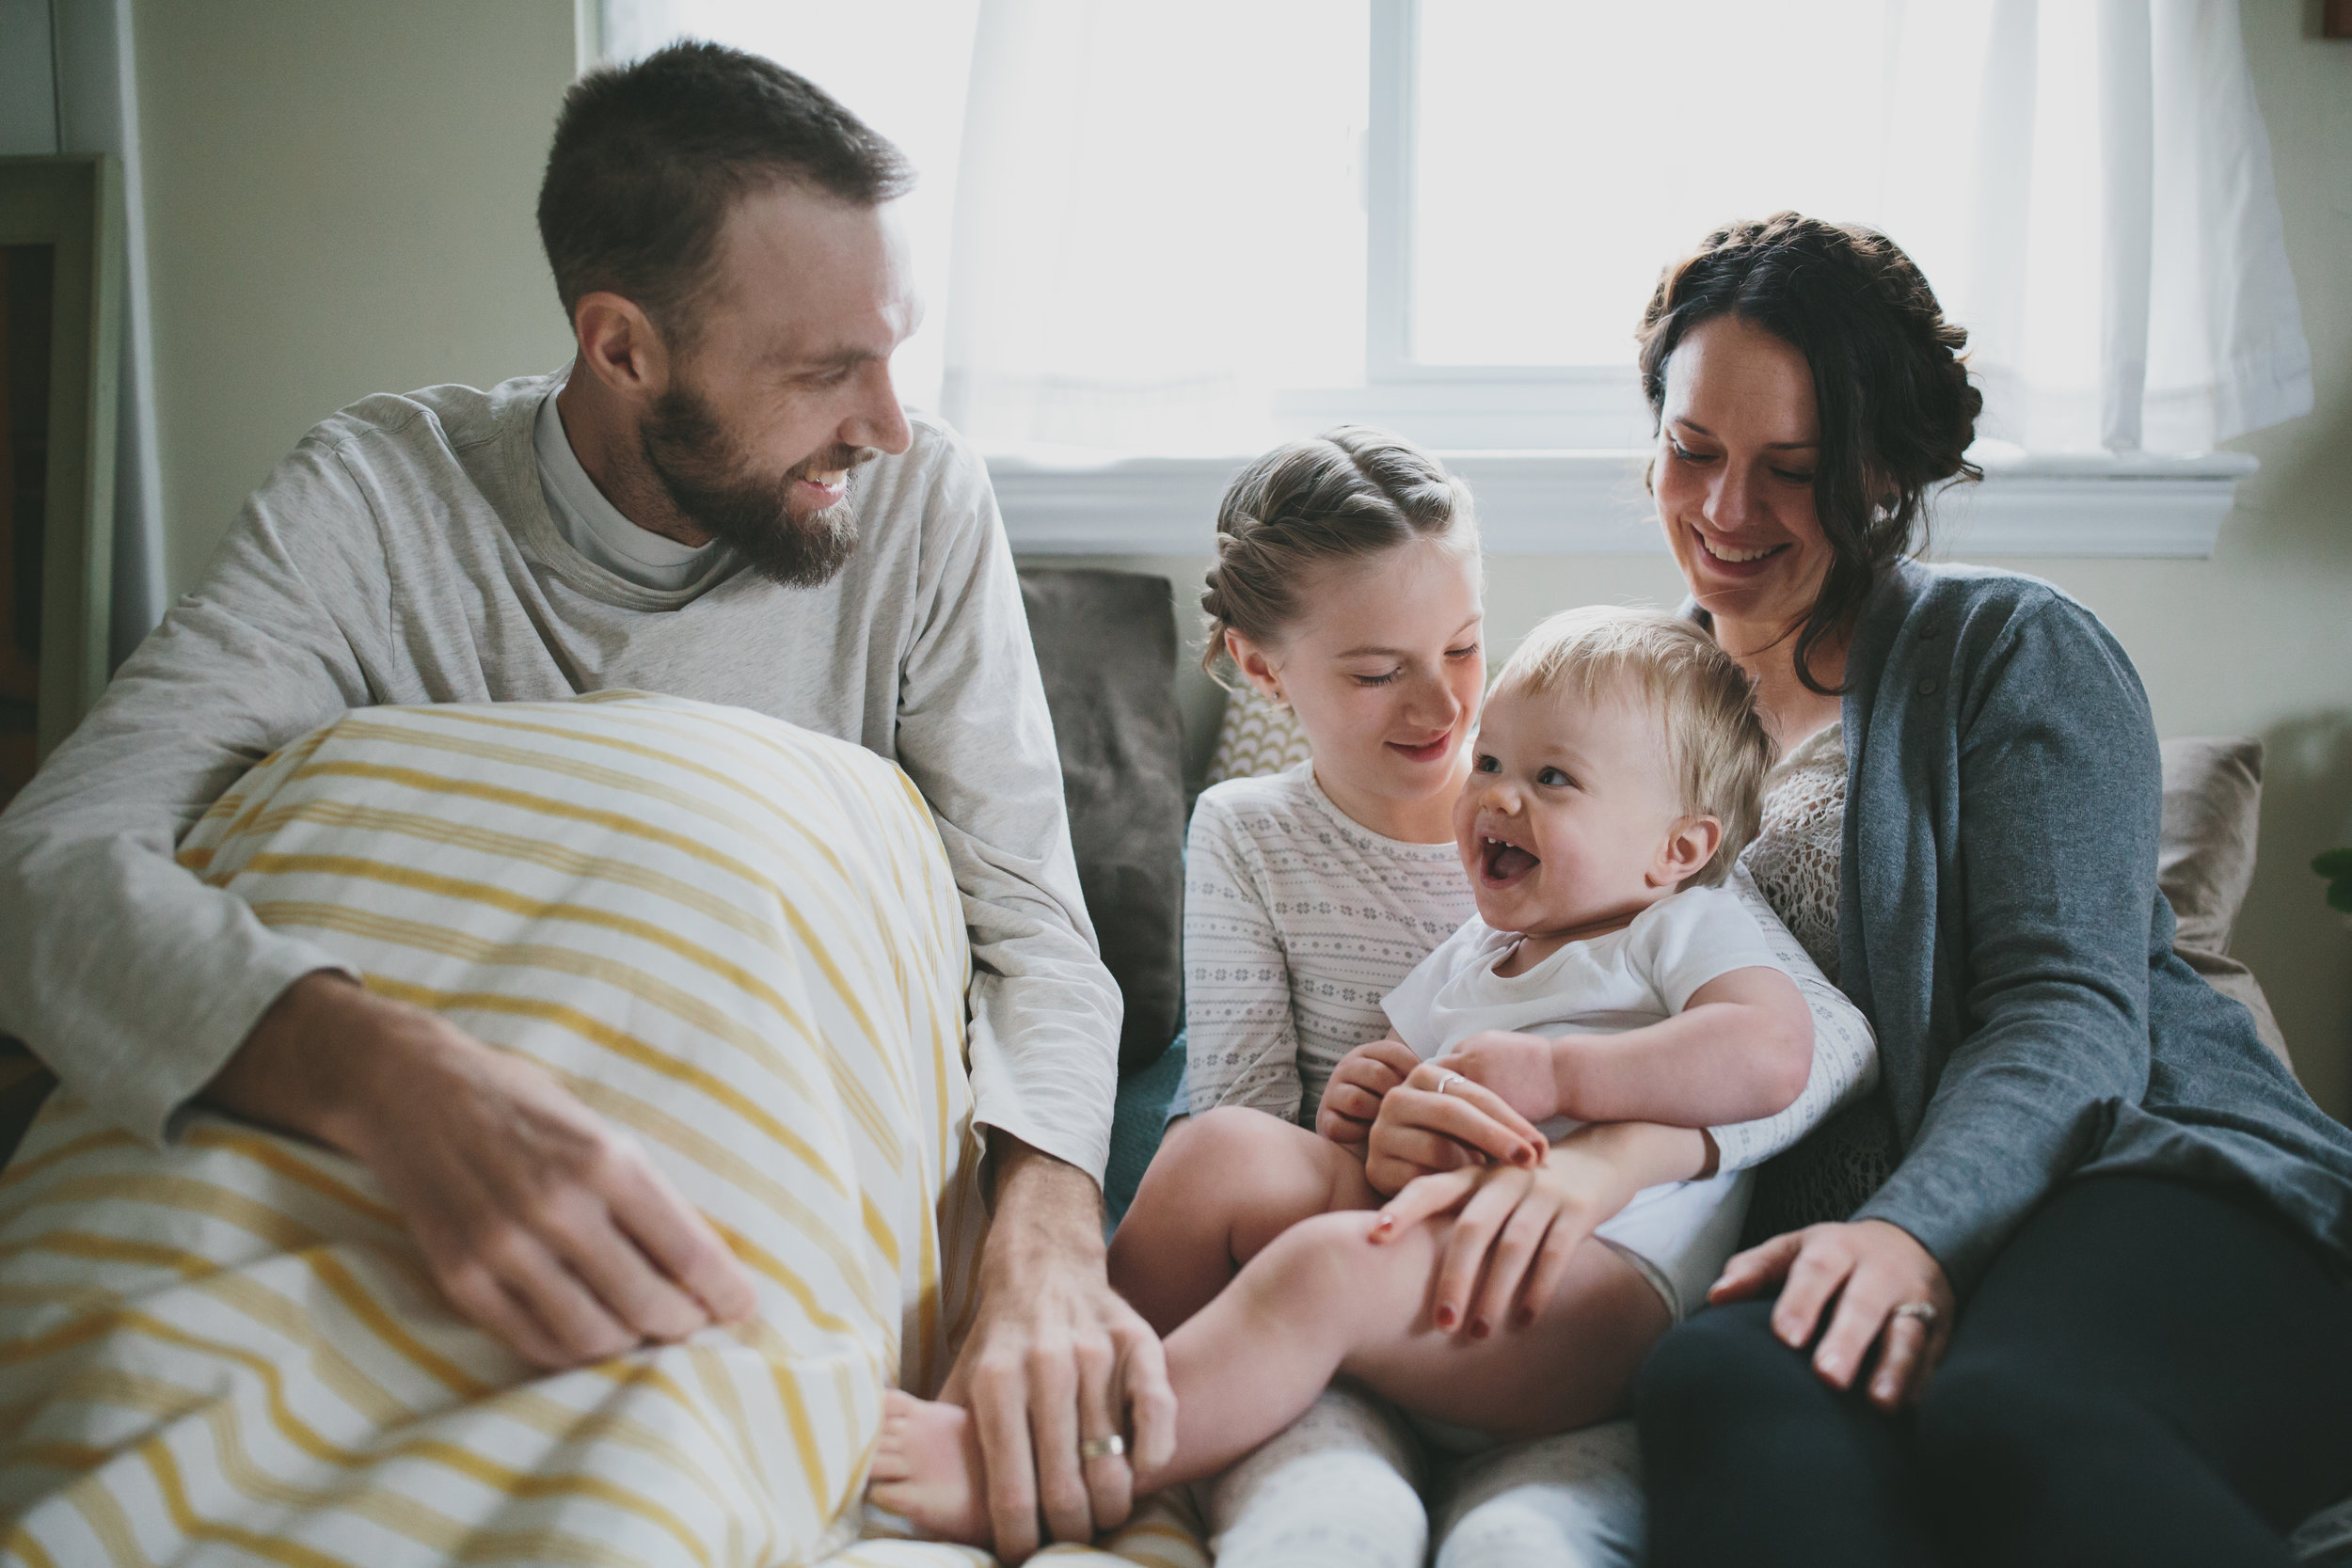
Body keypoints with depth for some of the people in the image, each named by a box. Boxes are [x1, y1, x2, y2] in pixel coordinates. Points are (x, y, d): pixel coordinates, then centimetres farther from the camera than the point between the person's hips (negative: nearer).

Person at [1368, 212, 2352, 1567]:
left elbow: (2069, 1008, -5)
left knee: (2012, 1418, -41)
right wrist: (1449, 1111, -8)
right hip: (1836, 1229, 3)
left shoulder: (2015, 648, 8)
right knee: (1716, 1389, -36)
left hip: (2143, 1168, -3)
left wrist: (1916, 1228, -24)